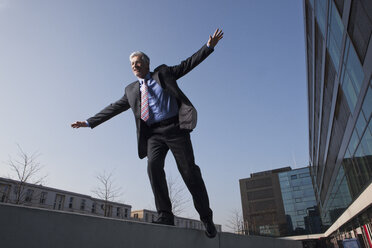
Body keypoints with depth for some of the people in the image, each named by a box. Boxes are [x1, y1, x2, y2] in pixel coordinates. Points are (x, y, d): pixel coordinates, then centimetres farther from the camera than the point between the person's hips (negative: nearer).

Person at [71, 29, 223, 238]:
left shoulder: (163, 73, 16)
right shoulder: (131, 90, 22)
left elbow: (187, 64, 14)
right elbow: (114, 108, 21)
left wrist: (209, 46, 8)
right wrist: (90, 122, 17)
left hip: (175, 127, -3)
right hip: (153, 134, 3)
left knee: (189, 170, -6)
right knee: (154, 166, -22)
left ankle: (206, 218, 5)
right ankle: (165, 215, -12)